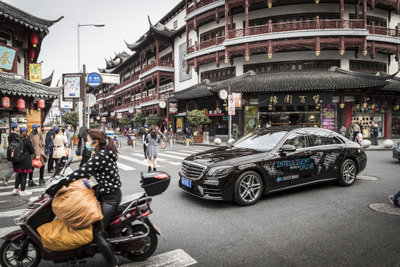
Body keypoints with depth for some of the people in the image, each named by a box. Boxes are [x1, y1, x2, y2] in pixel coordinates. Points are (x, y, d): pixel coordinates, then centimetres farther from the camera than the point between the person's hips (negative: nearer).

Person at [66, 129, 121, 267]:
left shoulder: (100, 156, -22)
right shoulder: (105, 153, 9)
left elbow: (83, 171, -24)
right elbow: (88, 171, 16)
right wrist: (69, 178, 13)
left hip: (110, 198, -11)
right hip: (106, 192, 11)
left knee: (97, 232, -9)